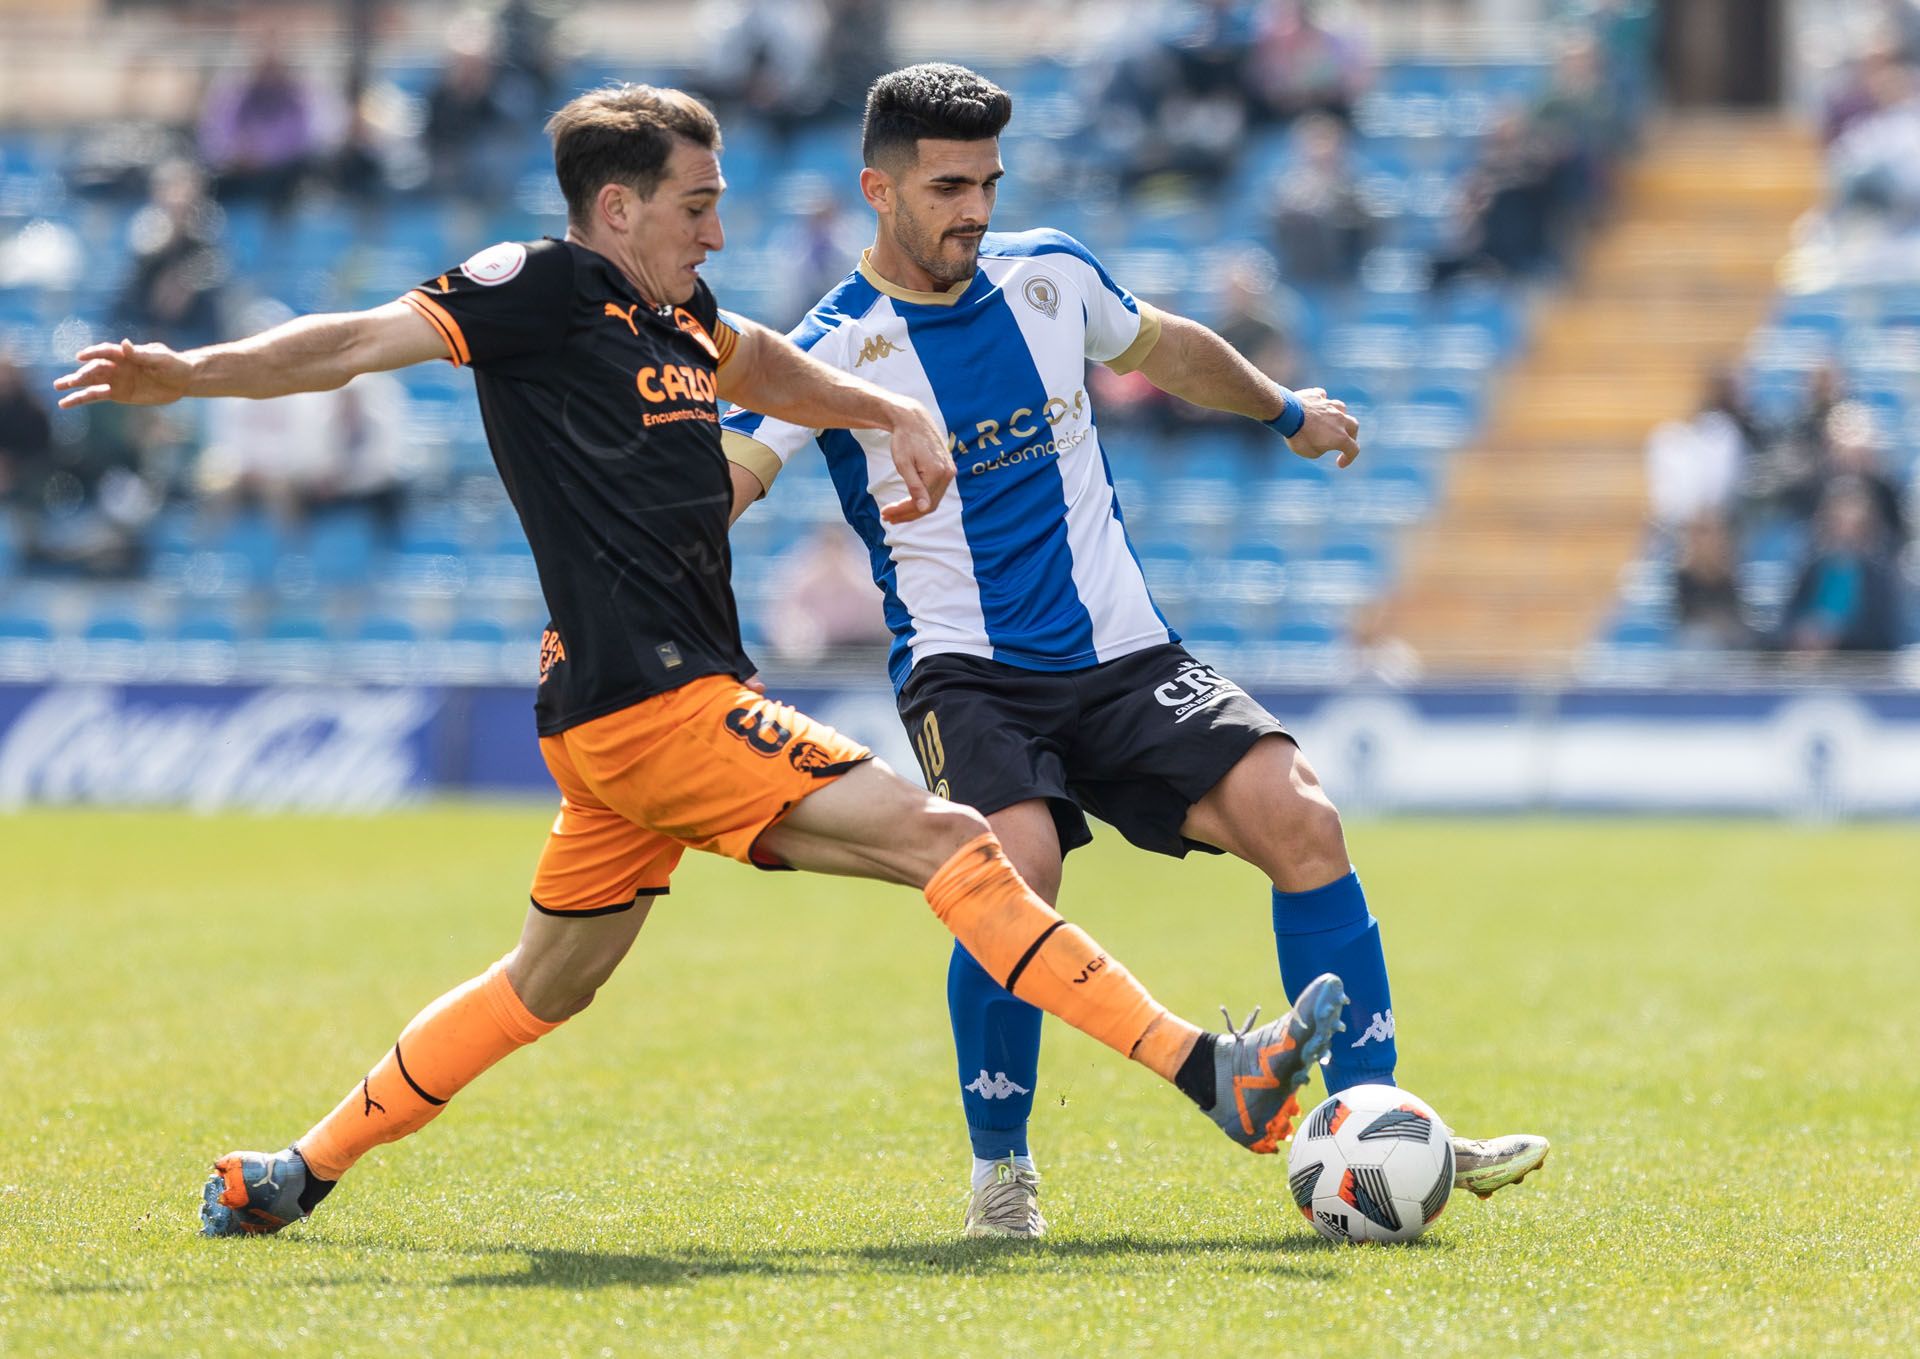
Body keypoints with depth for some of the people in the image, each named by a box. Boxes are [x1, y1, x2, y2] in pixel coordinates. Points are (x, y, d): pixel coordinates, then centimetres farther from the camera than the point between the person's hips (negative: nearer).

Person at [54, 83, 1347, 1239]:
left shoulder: (673, 309, 17)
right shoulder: (541, 288, -8)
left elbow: (758, 364, 38)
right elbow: (362, 342, -14)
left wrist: (896, 414, 23)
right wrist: (188, 374, -26)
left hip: (633, 714, 10)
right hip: (652, 706, -10)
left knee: (547, 985, 20)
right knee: (948, 841, -13)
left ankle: (300, 1170, 26)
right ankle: (1208, 1072, -17)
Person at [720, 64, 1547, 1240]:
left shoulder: (1051, 275, 7)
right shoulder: (839, 346, -7)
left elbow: (1162, 348, 29)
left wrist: (1285, 409, 40)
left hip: (1126, 657, 4)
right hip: (968, 672, -4)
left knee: (1300, 819, -15)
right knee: (1017, 868, -30)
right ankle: (1002, 1171, -8)